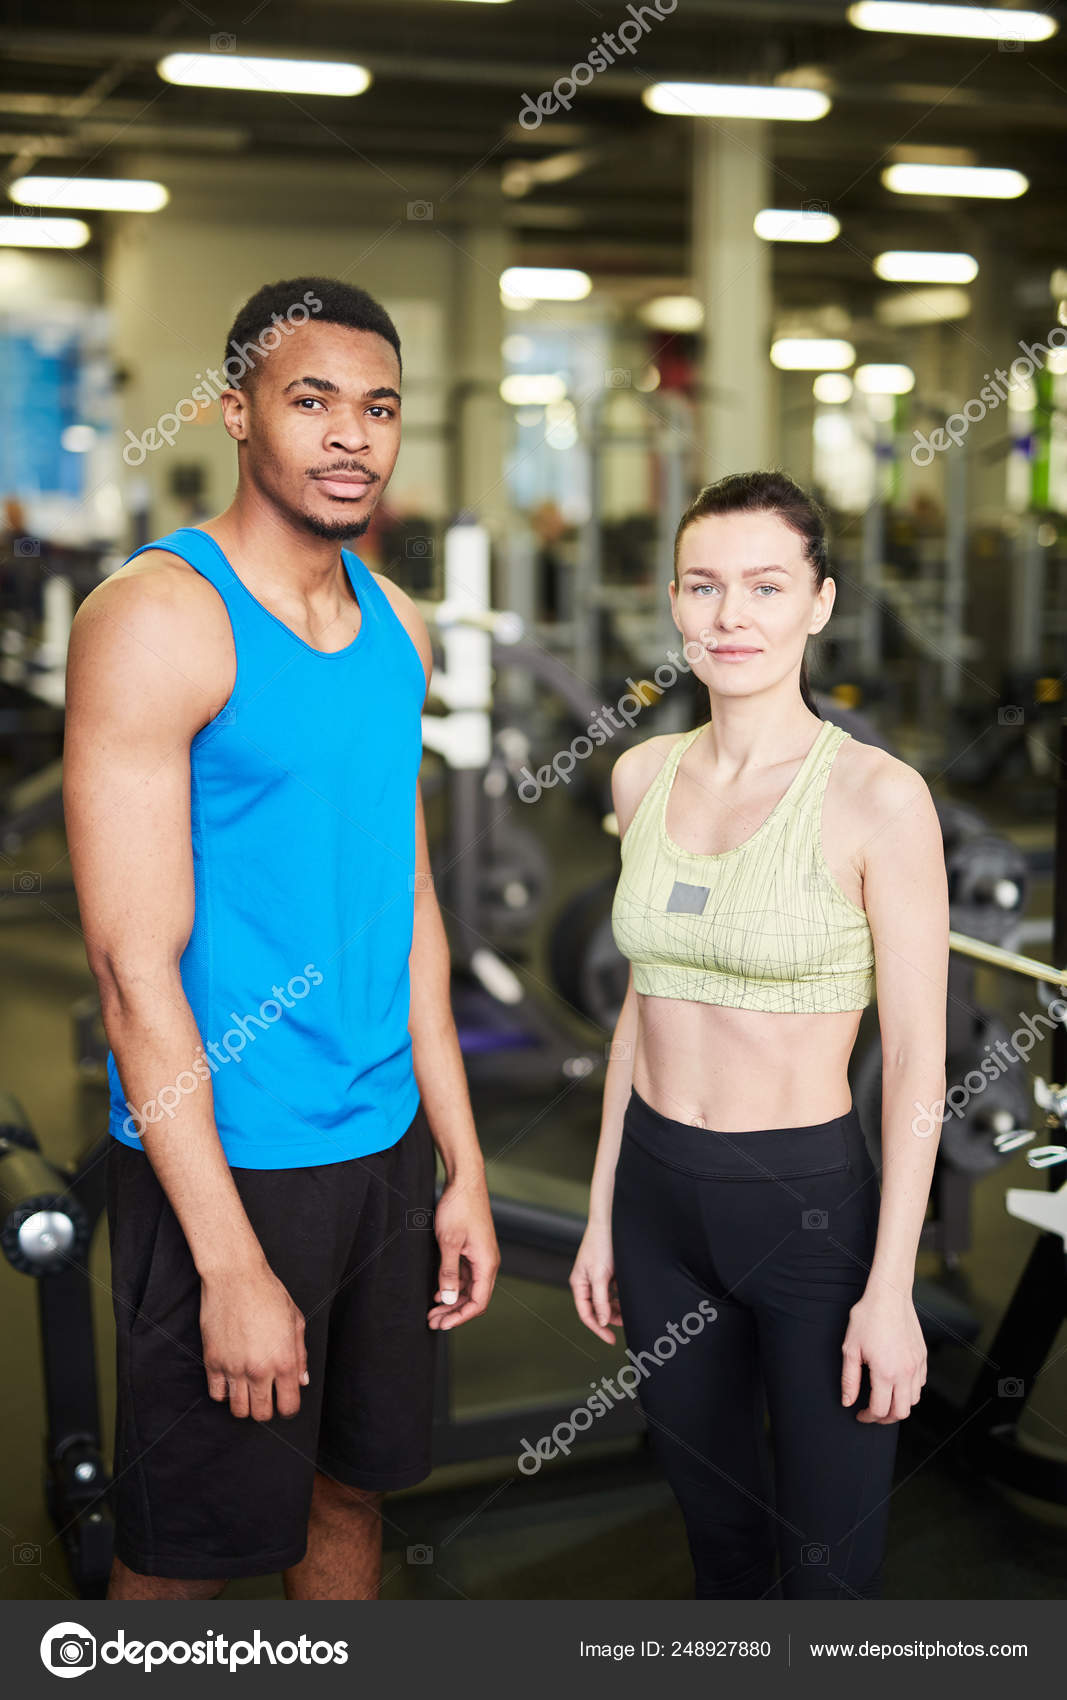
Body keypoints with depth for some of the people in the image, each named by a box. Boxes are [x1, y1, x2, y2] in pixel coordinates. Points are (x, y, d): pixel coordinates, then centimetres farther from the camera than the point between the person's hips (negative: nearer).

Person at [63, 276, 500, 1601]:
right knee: (183, 1549, 8)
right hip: (224, 1164, -7)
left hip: (385, 1144, 7)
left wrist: (464, 1168, 12)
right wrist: (233, 1267, -20)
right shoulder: (156, 617, -16)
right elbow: (136, 968, -19)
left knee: (353, 1488, 20)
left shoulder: (395, 627, 8)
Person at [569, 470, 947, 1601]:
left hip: (809, 1205, -5)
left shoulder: (877, 797, -14)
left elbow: (916, 1059, -11)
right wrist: (602, 1215, 13)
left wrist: (890, 1288, -12)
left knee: (826, 1566, 7)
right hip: (657, 1196, 5)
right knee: (713, 1528, 21)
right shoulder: (644, 775, 3)